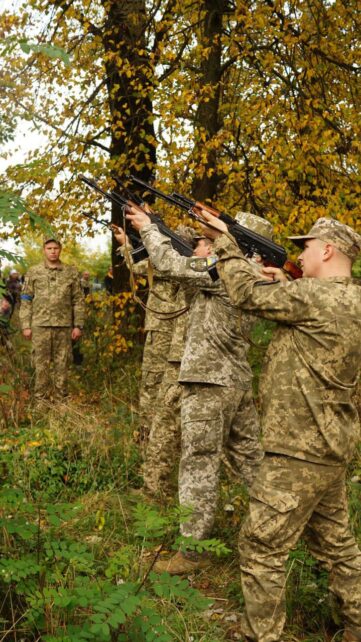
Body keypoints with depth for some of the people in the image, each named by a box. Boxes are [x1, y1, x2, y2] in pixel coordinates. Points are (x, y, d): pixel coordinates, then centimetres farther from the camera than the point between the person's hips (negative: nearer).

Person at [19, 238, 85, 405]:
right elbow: (26, 300, 5)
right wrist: (26, 326, -1)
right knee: (41, 364, 2)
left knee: (62, 363, 5)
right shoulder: (34, 272, 6)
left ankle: (61, 399, 13)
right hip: (40, 325, 0)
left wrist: (78, 325, 0)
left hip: (64, 326, 1)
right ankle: (41, 400, 10)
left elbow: (78, 300, 7)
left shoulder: (71, 272, 7)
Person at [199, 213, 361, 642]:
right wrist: (284, 286, 15)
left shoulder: (320, 297, -19)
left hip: (300, 451, -10)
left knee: (261, 548, 1)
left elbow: (247, 295, -14)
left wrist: (224, 240, -4)